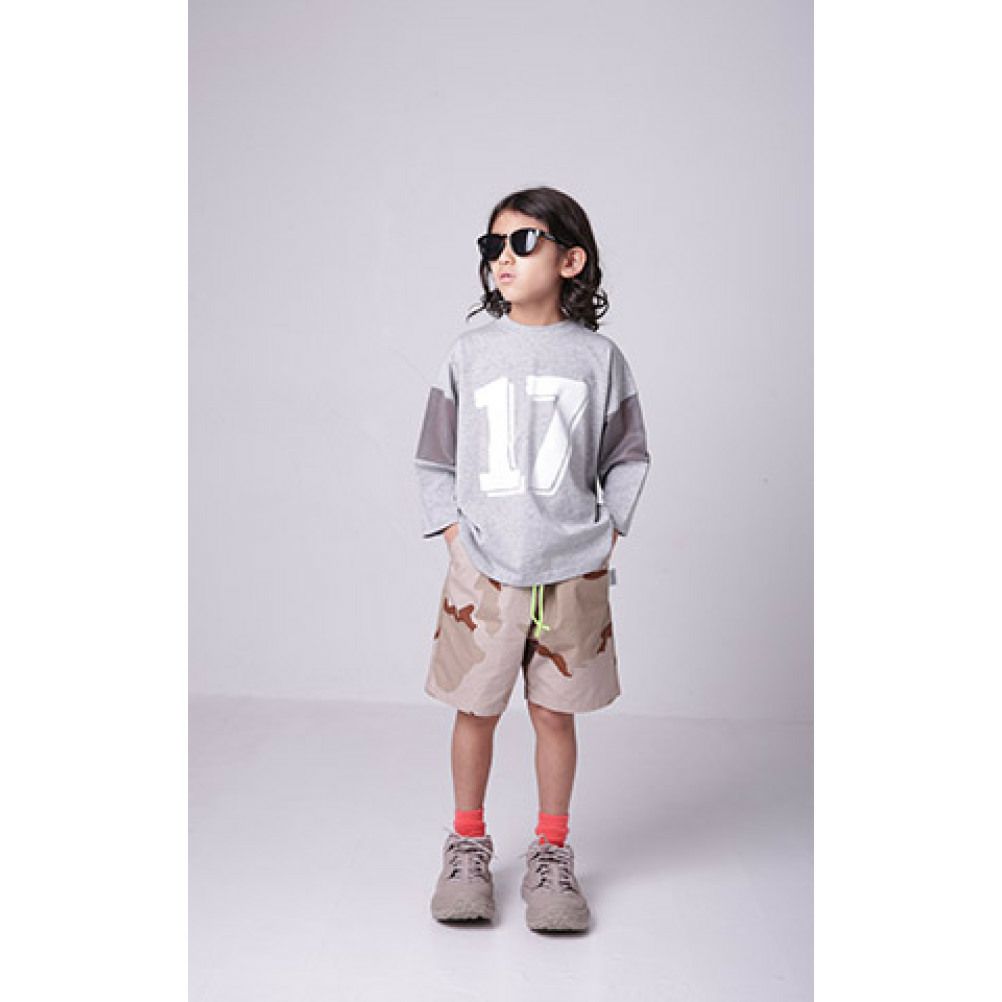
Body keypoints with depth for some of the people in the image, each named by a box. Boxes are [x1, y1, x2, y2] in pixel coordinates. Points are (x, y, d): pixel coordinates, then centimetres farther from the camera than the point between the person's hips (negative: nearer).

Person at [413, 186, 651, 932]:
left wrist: (607, 536, 1)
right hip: (483, 572, 1)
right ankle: (468, 843, 29)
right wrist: (455, 535, -1)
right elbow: (435, 461, 7)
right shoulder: (470, 353, 1)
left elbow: (627, 459, 9)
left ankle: (552, 853, 26)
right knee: (476, 710, 9)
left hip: (573, 574, 0)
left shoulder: (599, 357, 0)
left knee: (555, 712, 9)